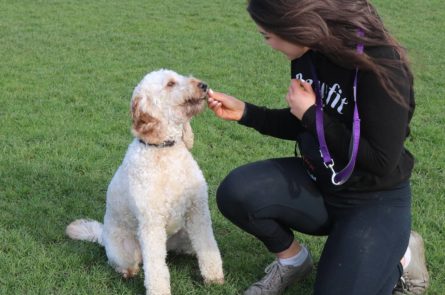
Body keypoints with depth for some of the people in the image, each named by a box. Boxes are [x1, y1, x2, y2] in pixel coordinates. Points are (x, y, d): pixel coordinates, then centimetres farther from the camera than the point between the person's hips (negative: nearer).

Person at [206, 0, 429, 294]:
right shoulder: (308, 54, -5)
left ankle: (399, 255, 14)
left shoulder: (380, 65, -26)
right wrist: (245, 112, -1)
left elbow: (382, 162, -25)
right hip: (318, 182, 6)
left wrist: (313, 114, -22)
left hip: (374, 201, -5)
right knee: (235, 193, -19)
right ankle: (293, 258, 10)